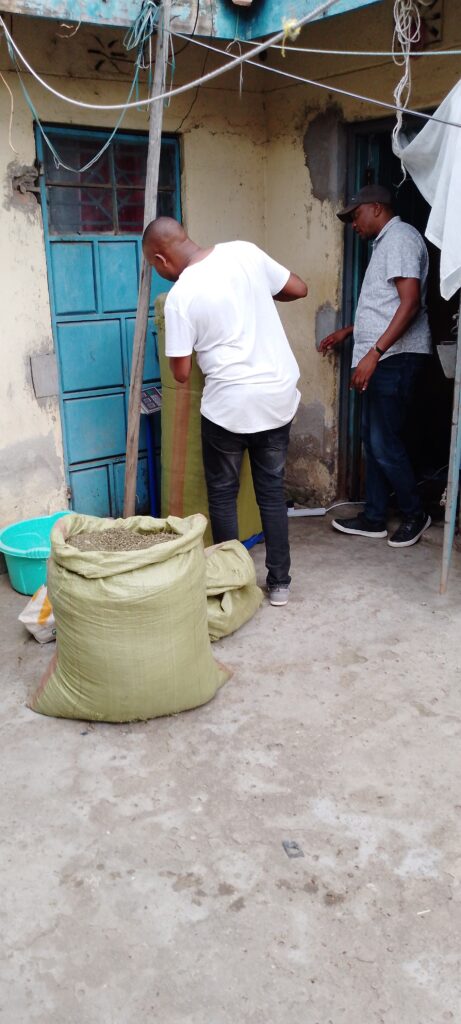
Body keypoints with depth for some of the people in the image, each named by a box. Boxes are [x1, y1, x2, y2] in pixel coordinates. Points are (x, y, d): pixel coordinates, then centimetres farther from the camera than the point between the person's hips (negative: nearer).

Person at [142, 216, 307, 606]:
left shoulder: (181, 296, -11)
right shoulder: (245, 251, 1)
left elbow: (182, 373, -6)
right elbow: (299, 289, 11)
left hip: (230, 404, -5)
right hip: (279, 395, 5)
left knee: (222, 494, 13)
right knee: (272, 490, 14)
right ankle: (279, 582, 20)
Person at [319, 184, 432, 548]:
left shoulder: (400, 237, -11)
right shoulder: (387, 242, 21)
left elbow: (410, 303, -22)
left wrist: (374, 352, -26)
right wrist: (349, 332, 29)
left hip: (396, 357, -10)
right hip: (384, 358, 10)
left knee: (386, 443, -6)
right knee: (373, 439, 11)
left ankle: (415, 514, 11)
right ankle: (374, 518, 18)